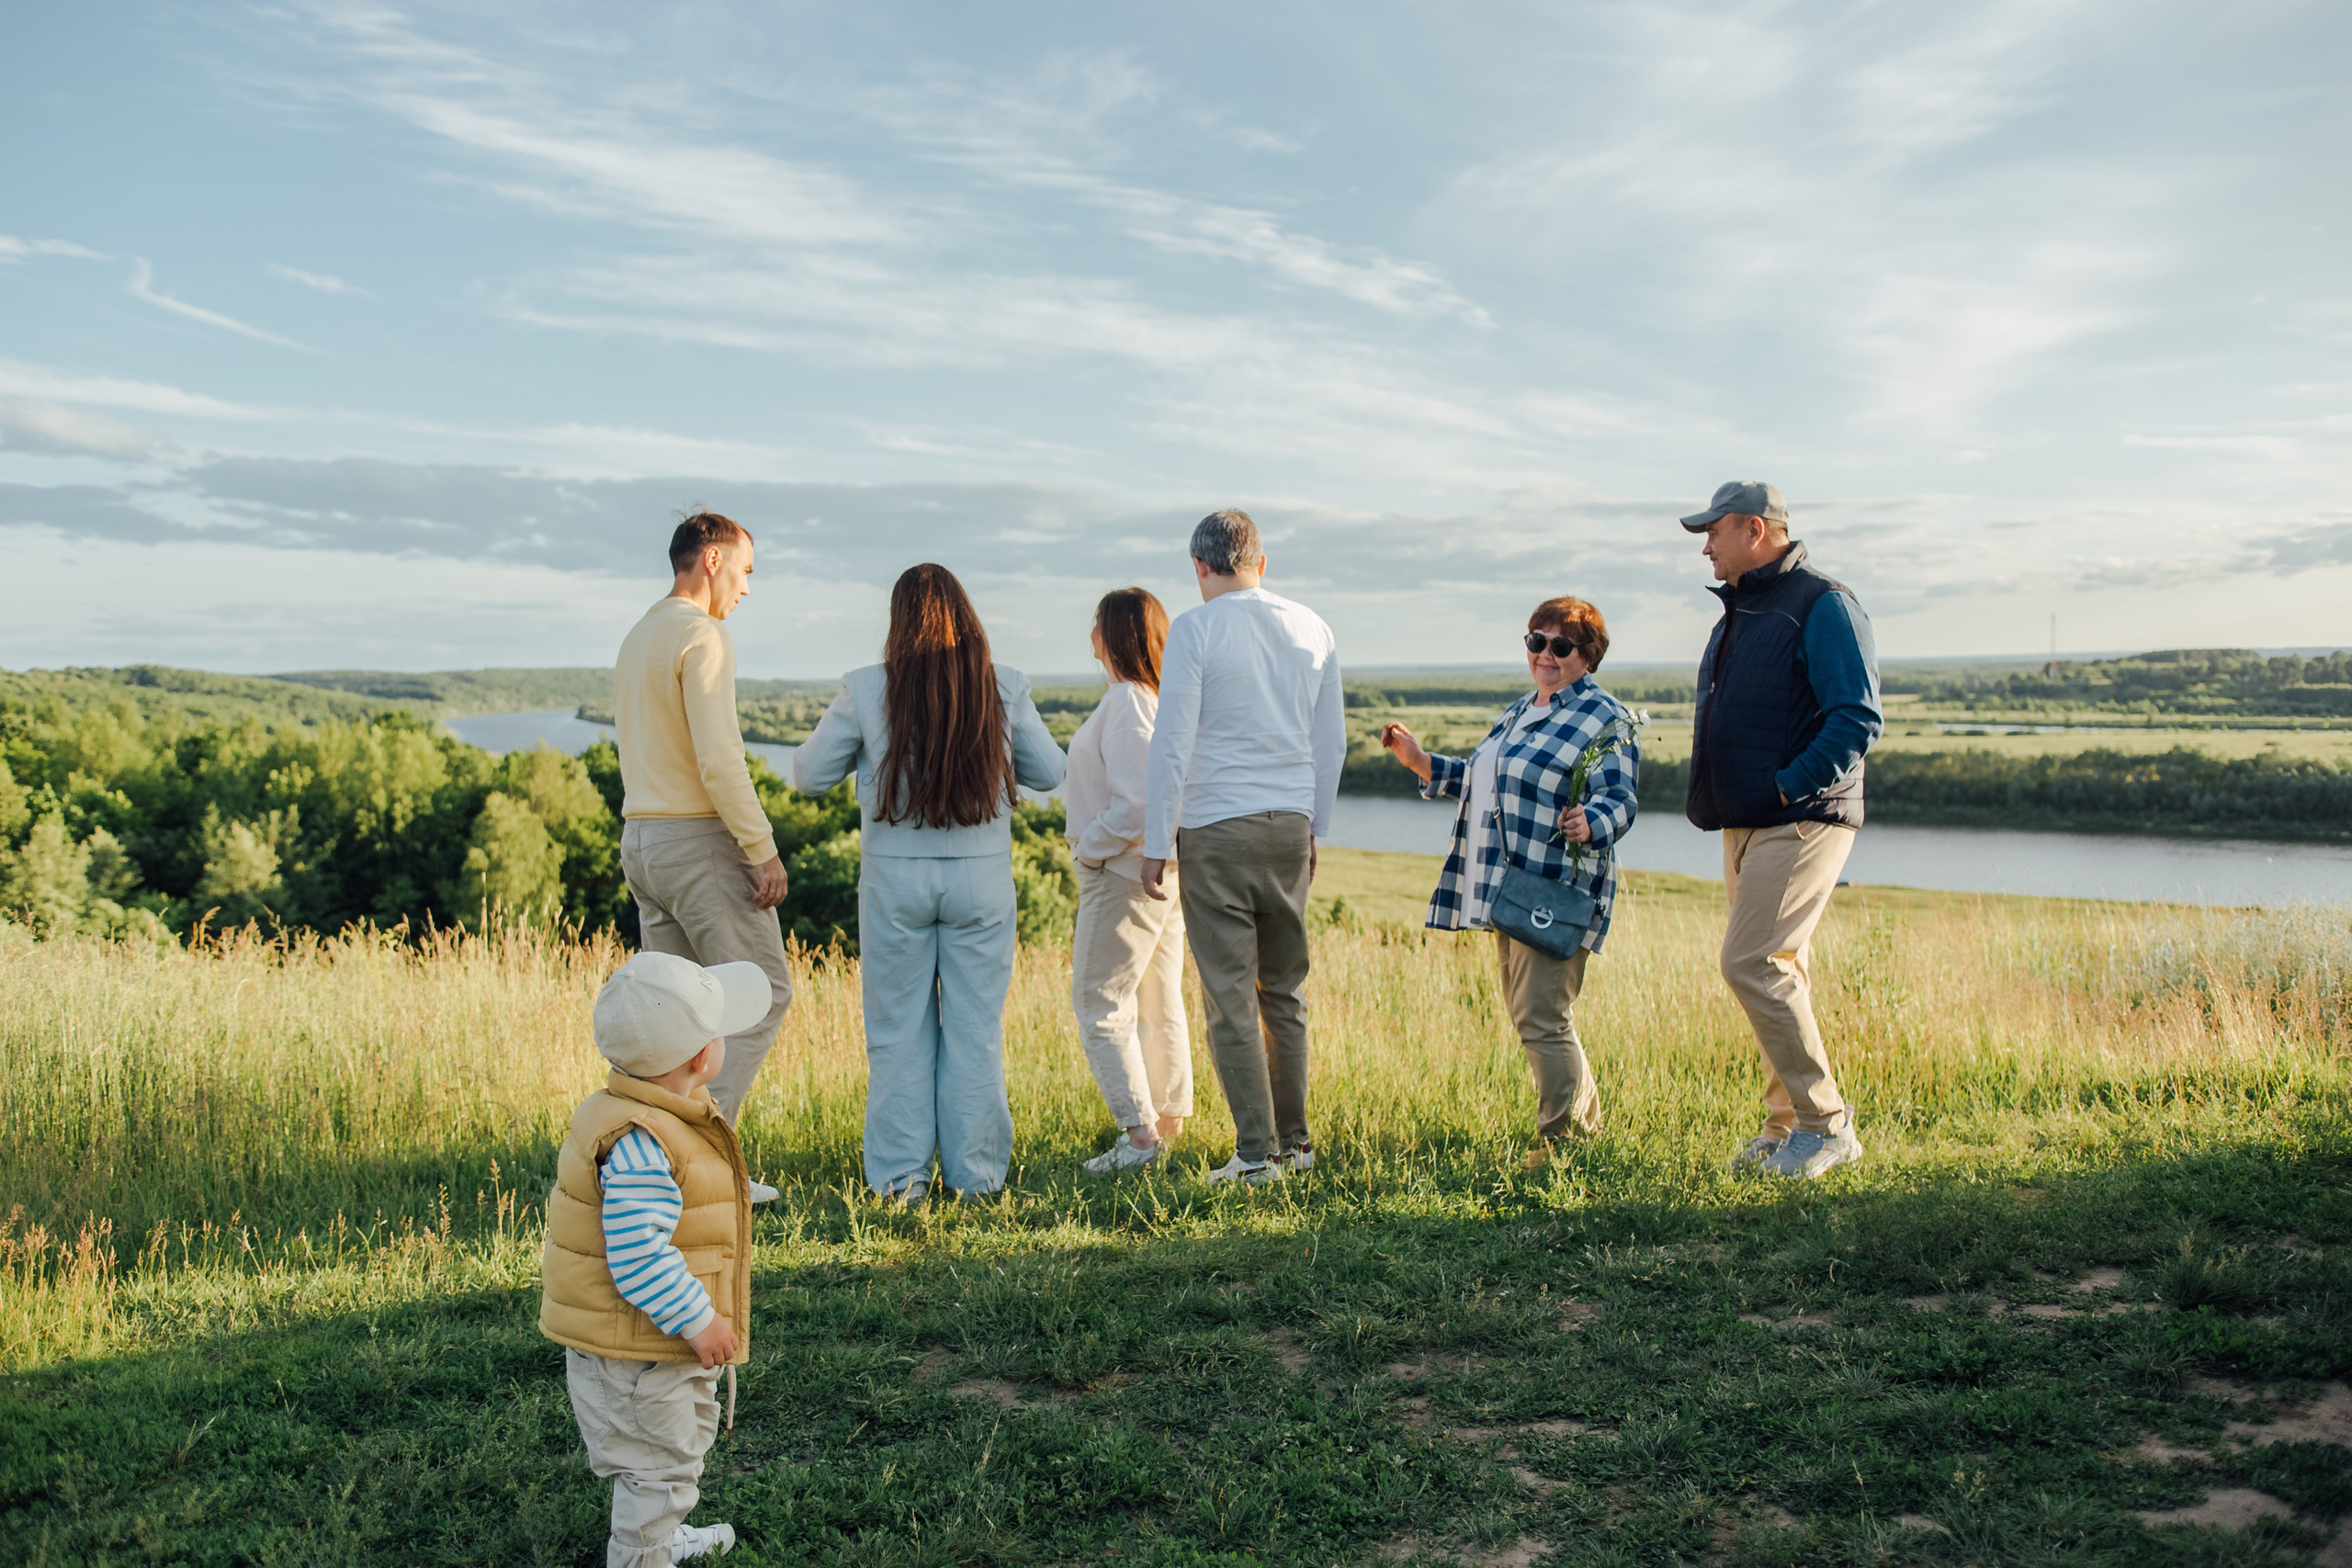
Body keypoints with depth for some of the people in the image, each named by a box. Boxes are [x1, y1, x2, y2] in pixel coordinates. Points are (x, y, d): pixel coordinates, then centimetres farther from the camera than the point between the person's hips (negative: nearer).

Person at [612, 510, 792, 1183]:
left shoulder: (636, 638, 16)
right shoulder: (703, 636, -14)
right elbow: (719, 760, -22)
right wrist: (763, 848, -17)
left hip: (641, 838, 9)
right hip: (700, 837, -9)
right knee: (761, 991, -2)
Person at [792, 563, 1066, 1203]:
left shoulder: (866, 689, -7)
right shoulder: (1004, 688, -4)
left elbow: (808, 775, 2)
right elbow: (1050, 772, 6)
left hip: (895, 877, -1)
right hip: (981, 875, 1)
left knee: (898, 1030, 10)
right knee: (976, 1029, 9)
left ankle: (901, 1176, 14)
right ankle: (975, 1175, 14)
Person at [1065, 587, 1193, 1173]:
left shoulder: (1125, 700, -18)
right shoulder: (1167, 697, 9)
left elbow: (1137, 801, -25)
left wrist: (1089, 849, -13)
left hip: (1123, 877, -9)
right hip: (1166, 873, 9)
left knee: (1100, 1008, -3)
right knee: (1160, 1006, 15)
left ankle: (1139, 1133, -4)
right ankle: (1168, 1121, 23)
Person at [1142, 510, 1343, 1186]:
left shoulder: (1195, 629, -7)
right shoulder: (1314, 630, 8)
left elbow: (1172, 744, -10)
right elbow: (1332, 743, 13)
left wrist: (1156, 845, -3)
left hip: (1216, 829, -5)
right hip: (1291, 826, 5)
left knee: (1230, 995, 0)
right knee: (1285, 990, 15)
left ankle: (1257, 1154, 1)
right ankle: (1295, 1141, 20)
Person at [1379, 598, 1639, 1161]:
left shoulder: (1606, 719, -7)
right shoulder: (1518, 712, 19)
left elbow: (1619, 798, -16)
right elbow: (1481, 780, 28)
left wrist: (1589, 823, -36)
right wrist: (1421, 761, 22)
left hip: (1556, 894, -9)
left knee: (1541, 1020, -10)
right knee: (1526, 1015, 15)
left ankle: (1560, 1140, 3)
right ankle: (1589, 1125, 27)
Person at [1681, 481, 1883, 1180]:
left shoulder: (1823, 606, -10)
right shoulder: (1738, 612, 18)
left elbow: (1859, 719, -19)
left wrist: (1786, 786, -20)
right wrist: (1717, 796, 13)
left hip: (1800, 822, -9)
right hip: (1745, 826, 9)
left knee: (1750, 964, -15)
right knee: (1777, 971, 11)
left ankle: (1825, 1123, -5)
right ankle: (1787, 1124, 18)